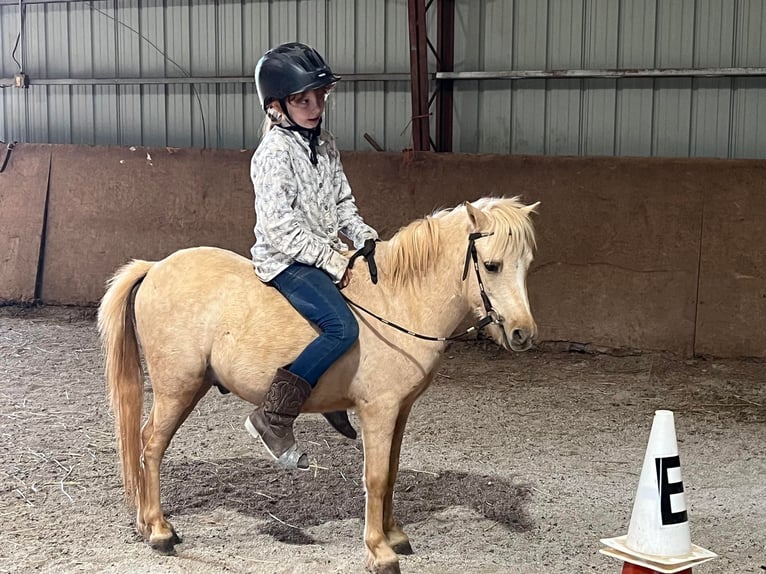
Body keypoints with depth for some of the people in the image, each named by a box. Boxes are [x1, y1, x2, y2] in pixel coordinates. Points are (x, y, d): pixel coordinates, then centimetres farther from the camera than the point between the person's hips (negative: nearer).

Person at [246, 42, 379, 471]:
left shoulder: (325, 144, 11)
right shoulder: (275, 152, -15)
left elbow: (342, 201, 19)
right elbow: (280, 225, -21)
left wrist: (365, 237, 3)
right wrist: (329, 259, -20)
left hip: (329, 255, 9)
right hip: (287, 260, -9)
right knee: (343, 326, -27)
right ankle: (274, 418, -22)